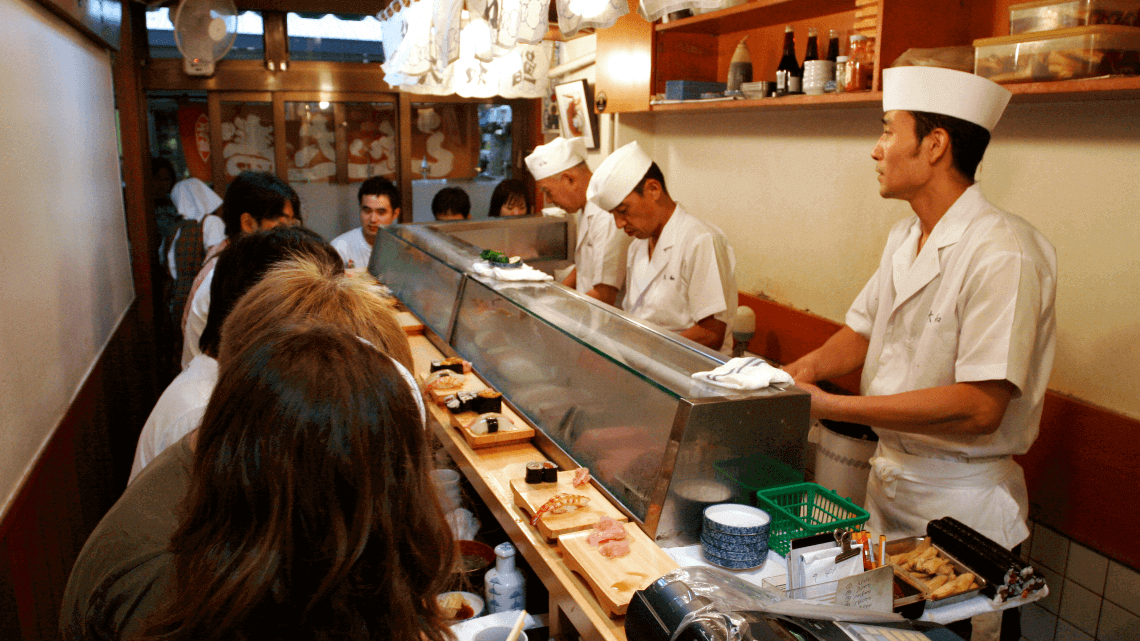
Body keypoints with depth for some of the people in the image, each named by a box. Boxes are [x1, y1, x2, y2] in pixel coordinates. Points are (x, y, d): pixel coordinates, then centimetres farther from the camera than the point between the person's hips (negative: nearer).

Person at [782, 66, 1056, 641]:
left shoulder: (1003, 253, -24)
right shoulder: (905, 238, 4)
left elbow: (980, 408, -29)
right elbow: (865, 330, 13)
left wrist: (832, 406, -30)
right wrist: (806, 368, -8)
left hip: (960, 501, -8)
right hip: (889, 478, 8)